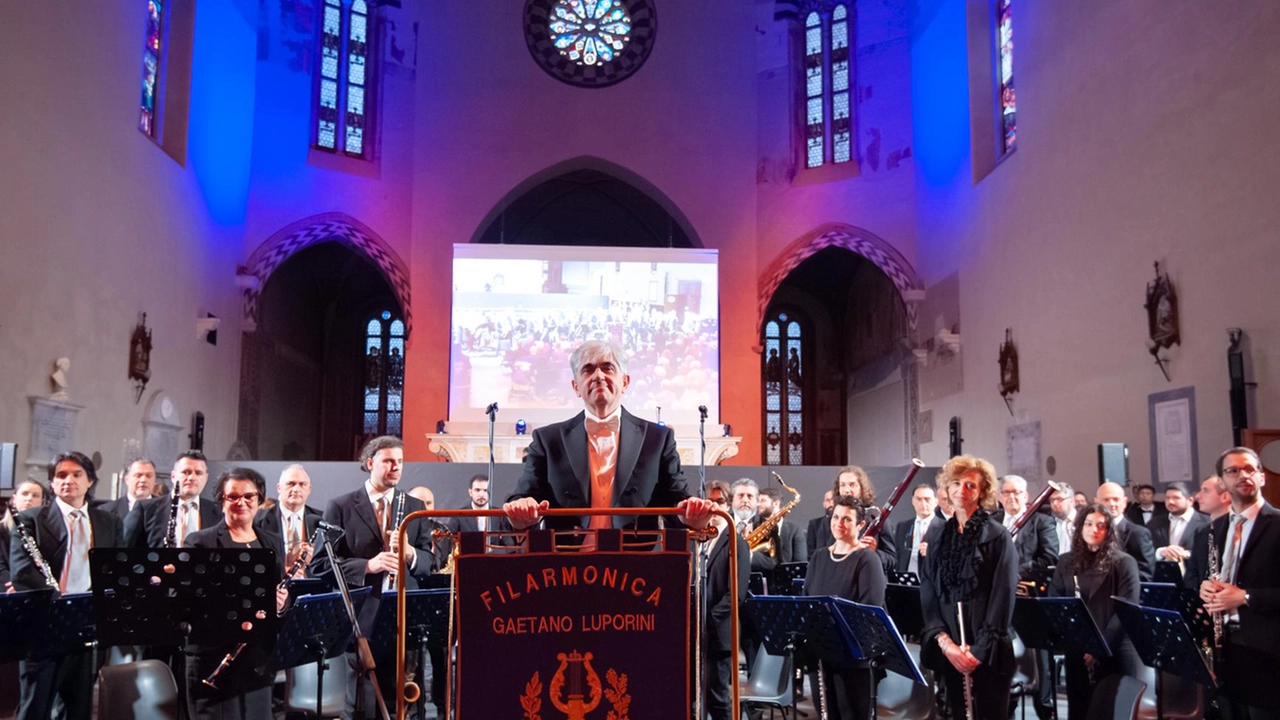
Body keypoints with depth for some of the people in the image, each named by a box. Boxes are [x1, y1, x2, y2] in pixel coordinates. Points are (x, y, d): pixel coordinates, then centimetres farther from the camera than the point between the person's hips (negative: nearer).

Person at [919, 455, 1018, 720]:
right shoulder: (937, 536, 9)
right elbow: (927, 592, 5)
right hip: (949, 651, 4)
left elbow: (1003, 598, -9)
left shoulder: (998, 536, -4)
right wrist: (944, 641, -8)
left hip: (987, 651, -4)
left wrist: (980, 649, -14)